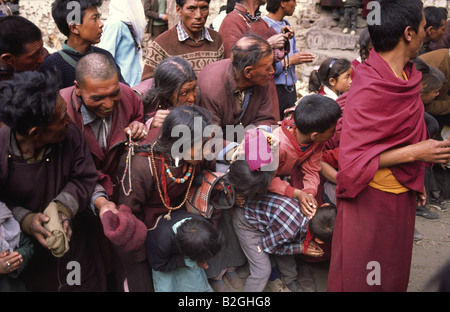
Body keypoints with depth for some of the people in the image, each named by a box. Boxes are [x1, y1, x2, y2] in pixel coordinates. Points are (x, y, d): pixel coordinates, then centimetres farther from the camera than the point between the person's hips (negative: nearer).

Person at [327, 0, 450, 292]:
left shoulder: (407, 75, 3)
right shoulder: (369, 88, -24)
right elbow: (352, 159, -25)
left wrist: (415, 180, 15)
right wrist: (414, 153, -23)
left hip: (401, 198, 8)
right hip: (371, 202, -8)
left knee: (394, 278, 22)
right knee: (361, 280, 9)